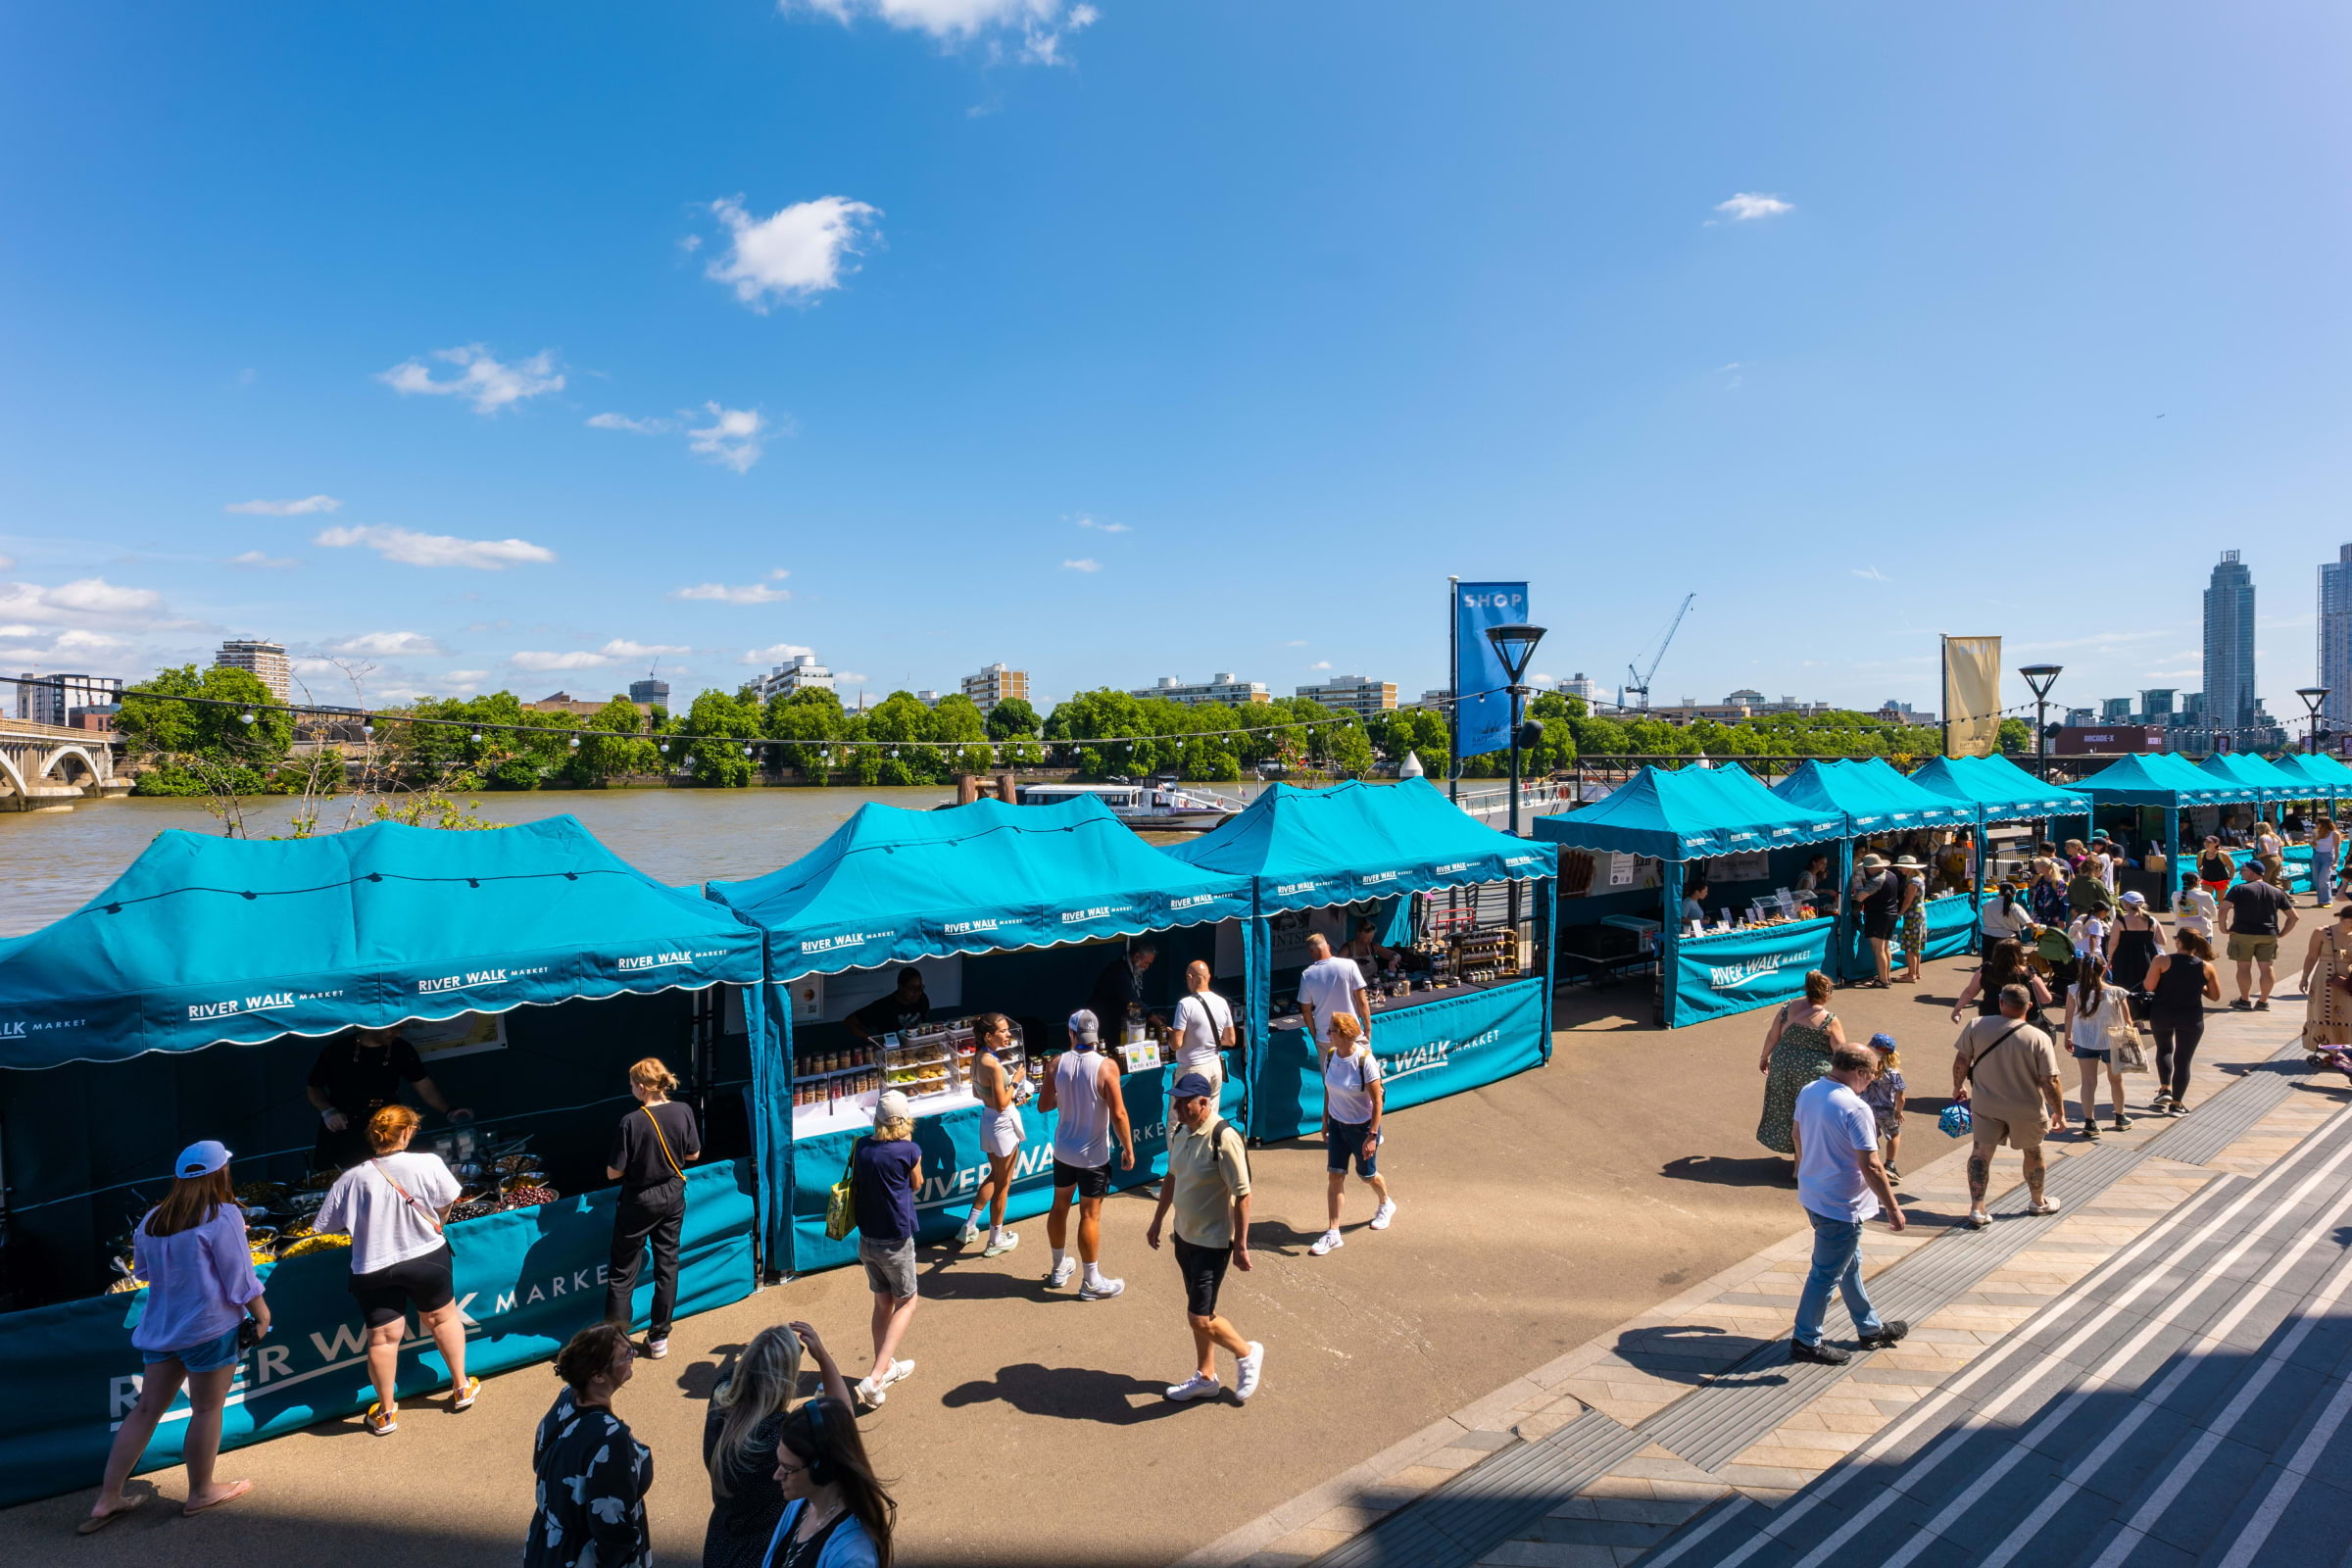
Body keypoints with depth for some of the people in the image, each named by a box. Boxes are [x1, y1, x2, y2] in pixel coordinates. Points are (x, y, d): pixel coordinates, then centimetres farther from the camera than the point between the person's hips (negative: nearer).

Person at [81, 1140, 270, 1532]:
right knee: (207, 1409, 6)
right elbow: (240, 1278, -13)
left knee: (147, 1408, 14)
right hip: (209, 1325, -7)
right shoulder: (223, 1216, -15)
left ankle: (107, 1499, 17)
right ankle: (201, 1492, 18)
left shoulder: (152, 1220, 6)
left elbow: (143, 1271, 21)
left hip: (160, 1325, 7)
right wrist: (262, 1315, 0)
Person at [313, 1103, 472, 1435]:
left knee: (383, 1336, 12)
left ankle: (386, 1413, 27)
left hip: (373, 1268, 0)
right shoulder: (429, 1164, -15)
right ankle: (462, 1388, 32)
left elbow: (326, 1226, -4)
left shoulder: (352, 1179, -12)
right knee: (442, 1318, 20)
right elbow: (445, 1206, -2)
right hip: (427, 1258, 0)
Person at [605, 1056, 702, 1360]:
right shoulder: (683, 1112, -11)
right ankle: (659, 1337, 24)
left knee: (623, 1272, 11)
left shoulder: (631, 1122, -24)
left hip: (638, 1201, -4)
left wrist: (639, 1159, 3)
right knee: (667, 1264, 15)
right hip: (673, 1197, 4)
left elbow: (614, 1173, -16)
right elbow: (693, 1155, 0)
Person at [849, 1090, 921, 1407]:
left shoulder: (861, 1146, -4)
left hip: (866, 1240, 5)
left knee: (882, 1303, 21)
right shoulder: (909, 1151, -18)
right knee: (906, 1303, 12)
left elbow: (854, 1190, 8)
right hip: (896, 1243, -5)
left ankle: (887, 1368, 35)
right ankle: (875, 1378, 2)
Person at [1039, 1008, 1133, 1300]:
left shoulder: (1058, 1064, -8)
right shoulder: (1106, 1067, -20)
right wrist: (1128, 1149, -8)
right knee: (1090, 1215, 5)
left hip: (1063, 1150, 4)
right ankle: (1092, 1282, 17)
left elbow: (1043, 1105, 1)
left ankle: (1059, 1269, 37)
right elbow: (1118, 1114, -20)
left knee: (1059, 1206, 20)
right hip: (1093, 1155, -4)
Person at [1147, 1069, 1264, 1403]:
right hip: (1184, 1236, 8)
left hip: (1213, 1241, -8)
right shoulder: (1179, 1132, -1)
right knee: (1198, 1312, 19)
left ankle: (1247, 1353, 22)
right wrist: (1158, 1221, 19)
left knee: (1200, 1318, -4)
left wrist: (1241, 1245, -18)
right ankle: (1205, 1377, 36)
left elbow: (1242, 1195, -21)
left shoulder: (1223, 1138, -26)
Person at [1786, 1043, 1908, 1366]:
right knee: (1827, 1273, 6)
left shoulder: (1808, 1092, 0)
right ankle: (1805, 1341, 17)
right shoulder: (1855, 1109, -26)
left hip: (1812, 1194, 9)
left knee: (1849, 1263, 25)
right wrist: (1892, 1207, -13)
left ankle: (1870, 1328, 42)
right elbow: (1870, 1166, -24)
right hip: (1840, 1206, -9)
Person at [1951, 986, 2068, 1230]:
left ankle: (1977, 1209, 6)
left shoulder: (1977, 1026, -12)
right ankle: (2039, 1202, 43)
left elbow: (1961, 1060, -5)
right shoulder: (2039, 1039, -17)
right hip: (2026, 1110, 0)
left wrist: (1958, 1087, 12)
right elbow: (2050, 1082, -15)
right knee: (2032, 1152, 23)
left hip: (1985, 1106, 0)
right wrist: (2060, 1112, -1)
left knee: (1981, 1152, 10)